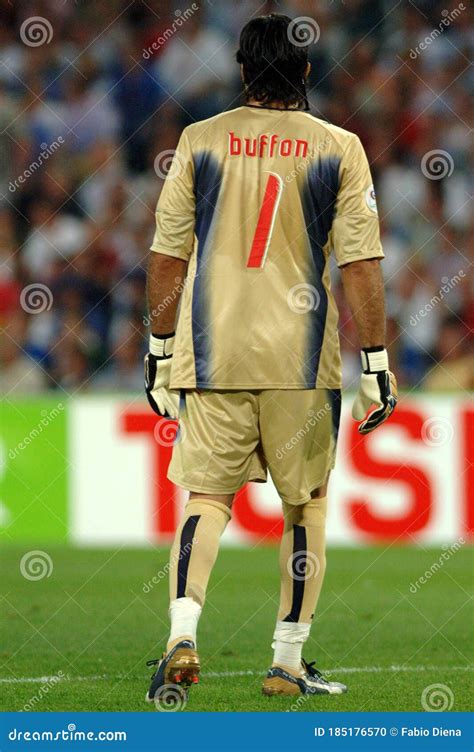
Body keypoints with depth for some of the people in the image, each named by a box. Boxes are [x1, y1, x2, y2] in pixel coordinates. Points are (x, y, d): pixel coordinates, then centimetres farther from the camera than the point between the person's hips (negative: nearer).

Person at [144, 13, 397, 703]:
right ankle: (288, 665, 11)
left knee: (208, 496, 5)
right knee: (305, 506, 11)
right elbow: (361, 263, -4)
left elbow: (168, 256, 4)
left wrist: (160, 352, 13)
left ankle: (183, 633, -18)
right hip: (302, 361, -1)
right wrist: (376, 366, 0)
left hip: (210, 355, 1)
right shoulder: (338, 150, -1)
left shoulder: (200, 142, 2)